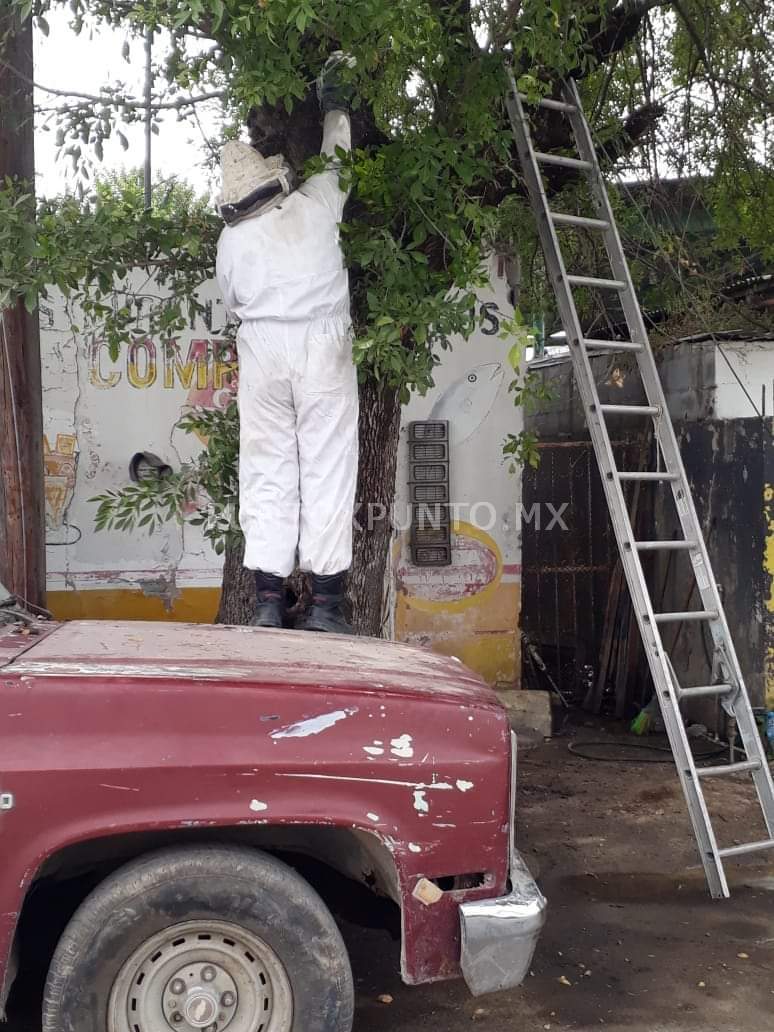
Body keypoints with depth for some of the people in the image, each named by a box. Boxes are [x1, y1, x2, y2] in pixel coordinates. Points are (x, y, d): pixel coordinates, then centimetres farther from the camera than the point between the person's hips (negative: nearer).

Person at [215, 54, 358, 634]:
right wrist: (334, 106, 35)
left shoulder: (232, 239, 4)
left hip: (262, 352, 2)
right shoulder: (316, 205, 0)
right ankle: (326, 601, -1)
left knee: (266, 469, 4)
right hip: (323, 347, -2)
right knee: (327, 468, -1)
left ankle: (269, 599, 1)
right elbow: (336, 159, 19)